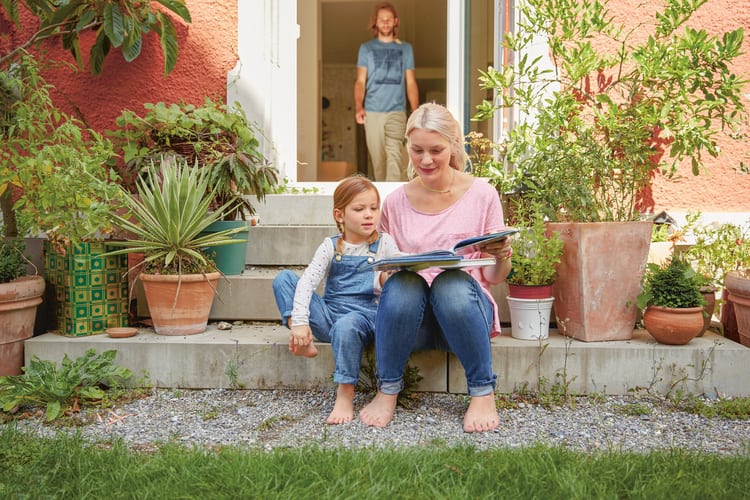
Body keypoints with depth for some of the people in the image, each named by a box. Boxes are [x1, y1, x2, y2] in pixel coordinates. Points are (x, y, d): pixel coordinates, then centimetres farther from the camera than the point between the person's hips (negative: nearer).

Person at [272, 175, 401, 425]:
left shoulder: (384, 243, 3)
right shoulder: (331, 246, 4)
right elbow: (307, 282, -8)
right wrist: (299, 322, -22)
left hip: (365, 315, -2)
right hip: (328, 316, 3)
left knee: (346, 325, -39)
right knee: (283, 278, -10)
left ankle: (345, 394, -22)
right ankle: (302, 341, -17)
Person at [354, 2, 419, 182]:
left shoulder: (405, 49, 12)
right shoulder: (366, 48, 10)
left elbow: (411, 83, 11)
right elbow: (360, 81, 5)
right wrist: (358, 106, -12)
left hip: (397, 112, -1)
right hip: (372, 112, 1)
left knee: (394, 155, -17)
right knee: (377, 159, 3)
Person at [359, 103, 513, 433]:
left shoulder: (481, 195, 2)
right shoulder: (396, 202, 7)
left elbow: (494, 277, 6)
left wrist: (502, 258, -17)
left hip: (463, 308, -1)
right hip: (411, 318, 1)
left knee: (452, 282, -35)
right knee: (402, 282, -32)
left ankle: (483, 392, -15)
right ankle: (387, 391, -12)